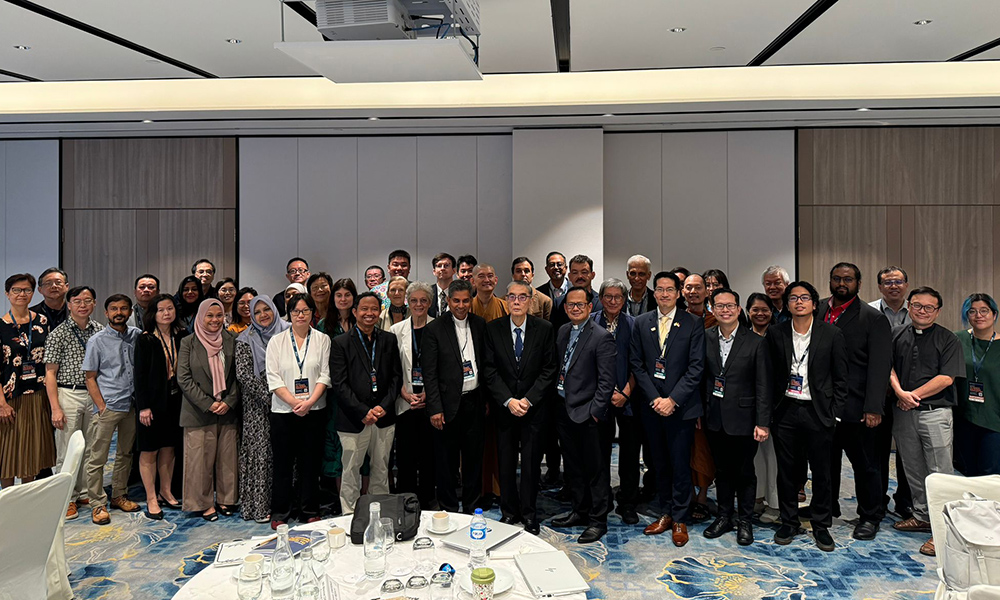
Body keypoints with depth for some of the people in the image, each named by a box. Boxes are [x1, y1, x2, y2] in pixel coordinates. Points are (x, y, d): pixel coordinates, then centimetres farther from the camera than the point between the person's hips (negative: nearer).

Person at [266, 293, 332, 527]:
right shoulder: (277, 341, 5)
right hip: (283, 411, 0)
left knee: (310, 462, 6)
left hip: (314, 411, 0)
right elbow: (273, 378, -2)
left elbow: (325, 374, 0)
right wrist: (294, 402, -12)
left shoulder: (322, 339, 6)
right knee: (282, 462, 5)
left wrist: (309, 402, -12)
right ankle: (279, 513, 17)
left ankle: (309, 511, 17)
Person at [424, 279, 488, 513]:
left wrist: (487, 398, 8)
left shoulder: (479, 325, 6)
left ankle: (472, 508, 27)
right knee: (447, 461, 6)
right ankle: (449, 509, 21)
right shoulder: (434, 329, -7)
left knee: (474, 458, 13)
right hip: (449, 404, -4)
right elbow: (429, 373, -8)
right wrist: (435, 408, -13)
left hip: (474, 401, 4)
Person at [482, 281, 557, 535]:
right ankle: (509, 511, 23)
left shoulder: (544, 328, -3)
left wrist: (528, 399, -11)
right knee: (506, 461, 7)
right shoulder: (493, 328, -1)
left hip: (534, 407, -1)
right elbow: (490, 371, -2)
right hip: (503, 407, 1)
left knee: (531, 462, 5)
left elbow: (549, 369, -3)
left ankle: (529, 513, 21)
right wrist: (508, 401, -11)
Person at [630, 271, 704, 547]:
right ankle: (665, 512, 25)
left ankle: (679, 519, 16)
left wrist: (673, 399, -13)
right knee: (659, 463, 12)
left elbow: (696, 367, -6)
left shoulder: (692, 324, -2)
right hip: (651, 405, 3)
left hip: (681, 406, -3)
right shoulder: (642, 322, 6)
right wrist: (655, 398, -6)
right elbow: (637, 364, 4)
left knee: (680, 464, 2)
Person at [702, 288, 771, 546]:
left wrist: (763, 423, -10)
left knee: (745, 472, 9)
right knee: (722, 470, 15)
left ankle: (745, 521, 25)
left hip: (742, 418, -2)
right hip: (715, 418, 3)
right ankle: (725, 516, 30)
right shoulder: (705, 339, 2)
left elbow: (763, 386, -6)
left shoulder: (755, 342, -6)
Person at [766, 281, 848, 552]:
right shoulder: (776, 333, 2)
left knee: (821, 472, 7)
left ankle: (821, 526, 23)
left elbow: (841, 378, 1)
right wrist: (770, 410, 1)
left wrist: (834, 414, -4)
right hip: (785, 411, 1)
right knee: (787, 471, 9)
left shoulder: (832, 334, -2)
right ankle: (788, 522, 24)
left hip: (818, 412, -1)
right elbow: (770, 374, 6)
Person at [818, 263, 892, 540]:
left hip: (855, 407, -4)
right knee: (825, 460, 16)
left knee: (864, 464, 8)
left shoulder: (874, 319, -5)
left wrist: (873, 409, -16)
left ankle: (869, 517, 24)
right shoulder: (817, 311, 6)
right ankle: (827, 509, 33)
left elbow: (879, 367, -10)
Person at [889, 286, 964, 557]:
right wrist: (900, 392, -11)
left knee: (940, 471, -4)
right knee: (913, 468, 13)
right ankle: (922, 516, 27)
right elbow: (888, 367, 6)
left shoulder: (948, 339, -1)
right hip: (903, 411, 4)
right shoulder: (896, 335, 9)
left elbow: (946, 377, -9)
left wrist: (915, 396, -12)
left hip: (935, 411, -4)